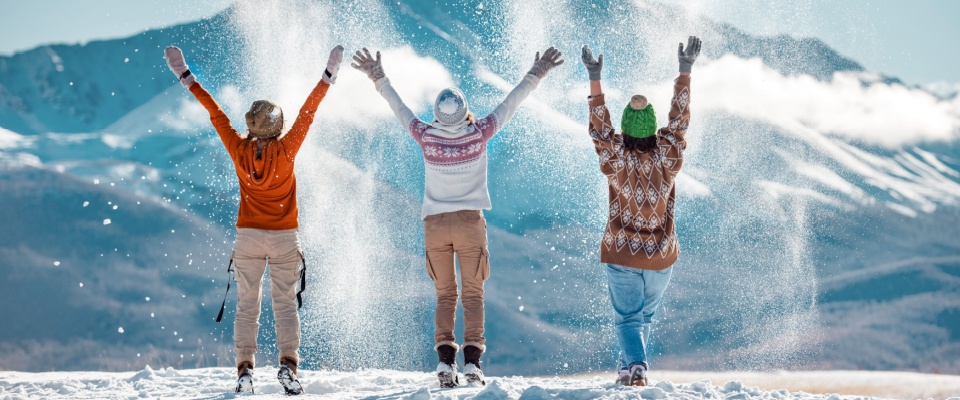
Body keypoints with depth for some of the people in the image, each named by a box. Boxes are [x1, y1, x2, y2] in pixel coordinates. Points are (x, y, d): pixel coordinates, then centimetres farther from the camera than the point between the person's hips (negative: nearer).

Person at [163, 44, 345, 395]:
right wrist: (329, 75, 1)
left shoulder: (239, 149, -8)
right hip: (285, 237, -1)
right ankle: (288, 364, -10)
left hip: (248, 237, 1)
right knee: (285, 304, 3)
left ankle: (245, 368, -3)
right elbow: (308, 113, -6)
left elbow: (215, 113, -2)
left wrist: (186, 77, 4)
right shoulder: (286, 150, -11)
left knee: (247, 305, 6)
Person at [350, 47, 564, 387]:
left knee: (444, 295, 9)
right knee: (473, 293, 3)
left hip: (435, 224, 1)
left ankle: (445, 357, -6)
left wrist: (379, 80, 22)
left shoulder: (426, 136, -6)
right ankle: (472, 359, -8)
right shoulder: (479, 133, -8)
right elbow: (510, 104, 2)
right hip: (470, 221, -1)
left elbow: (399, 108, 8)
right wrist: (536, 75, 13)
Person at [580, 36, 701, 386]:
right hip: (661, 256, 2)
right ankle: (631, 367, 28)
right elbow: (680, 118, -6)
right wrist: (685, 70, -1)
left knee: (628, 317, 6)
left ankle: (635, 367, -14)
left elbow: (598, 125, -13)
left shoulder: (616, 159, -19)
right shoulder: (668, 156, -15)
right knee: (646, 315, 22)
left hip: (620, 255, -2)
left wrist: (595, 77, -14)